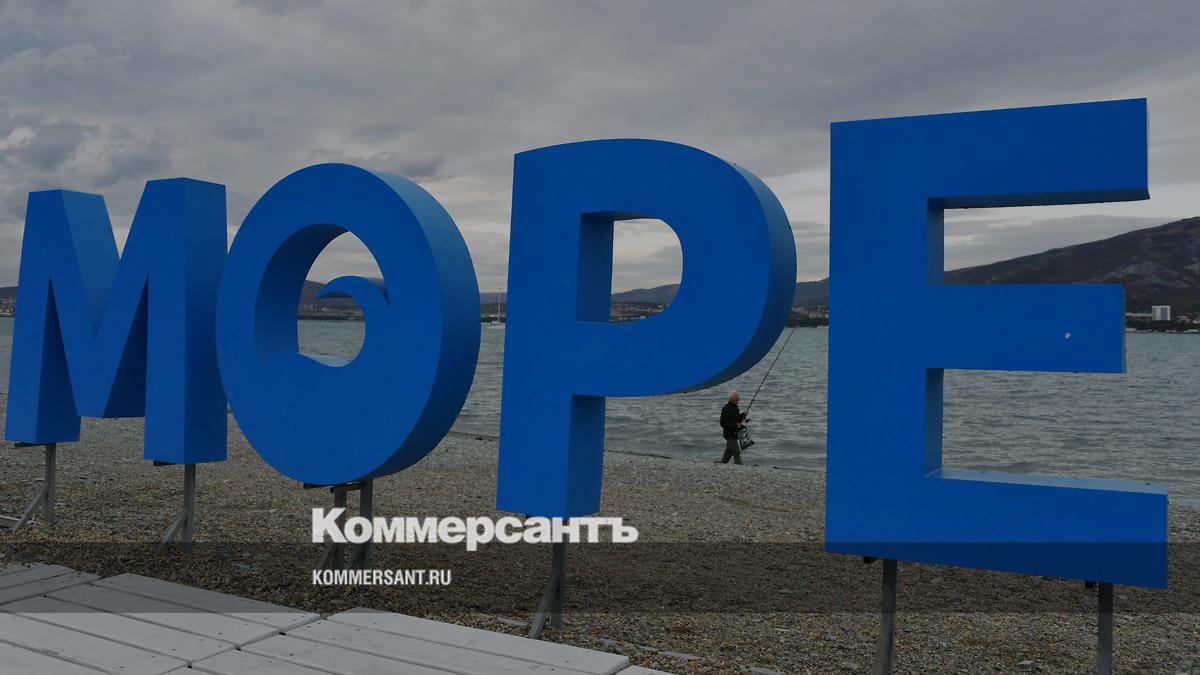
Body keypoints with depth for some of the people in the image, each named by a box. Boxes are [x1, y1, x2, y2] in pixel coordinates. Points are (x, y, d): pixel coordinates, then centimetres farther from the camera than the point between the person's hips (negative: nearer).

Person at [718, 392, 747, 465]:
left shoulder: (735, 407, 12)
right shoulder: (726, 409, -17)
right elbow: (723, 423, -19)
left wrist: (742, 415, 2)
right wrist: (735, 425, -23)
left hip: (734, 433, 9)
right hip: (729, 434, -9)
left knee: (729, 451, 14)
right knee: (736, 452, -10)